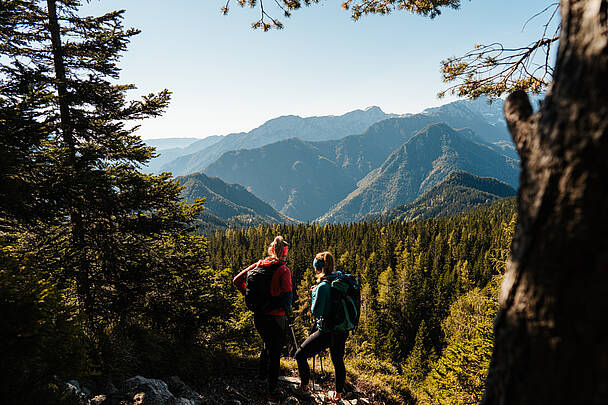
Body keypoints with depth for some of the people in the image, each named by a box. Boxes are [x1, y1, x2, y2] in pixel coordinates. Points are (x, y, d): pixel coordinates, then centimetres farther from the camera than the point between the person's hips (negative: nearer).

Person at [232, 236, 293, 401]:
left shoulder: (258, 264, 0)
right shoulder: (283, 269, -16)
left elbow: (237, 280, 4)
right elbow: (287, 294, -23)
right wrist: (287, 310, -3)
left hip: (258, 317, 6)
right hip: (275, 318, -6)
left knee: (267, 347, 27)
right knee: (275, 353, 11)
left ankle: (261, 382, 39)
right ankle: (272, 391, 24)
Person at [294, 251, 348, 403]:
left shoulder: (323, 286, -21)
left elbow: (316, 312, -17)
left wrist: (314, 293, -4)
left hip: (326, 332, -7)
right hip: (342, 330, 8)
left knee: (300, 355, 10)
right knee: (338, 361, 22)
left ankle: (304, 387, 23)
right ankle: (338, 395, 35)